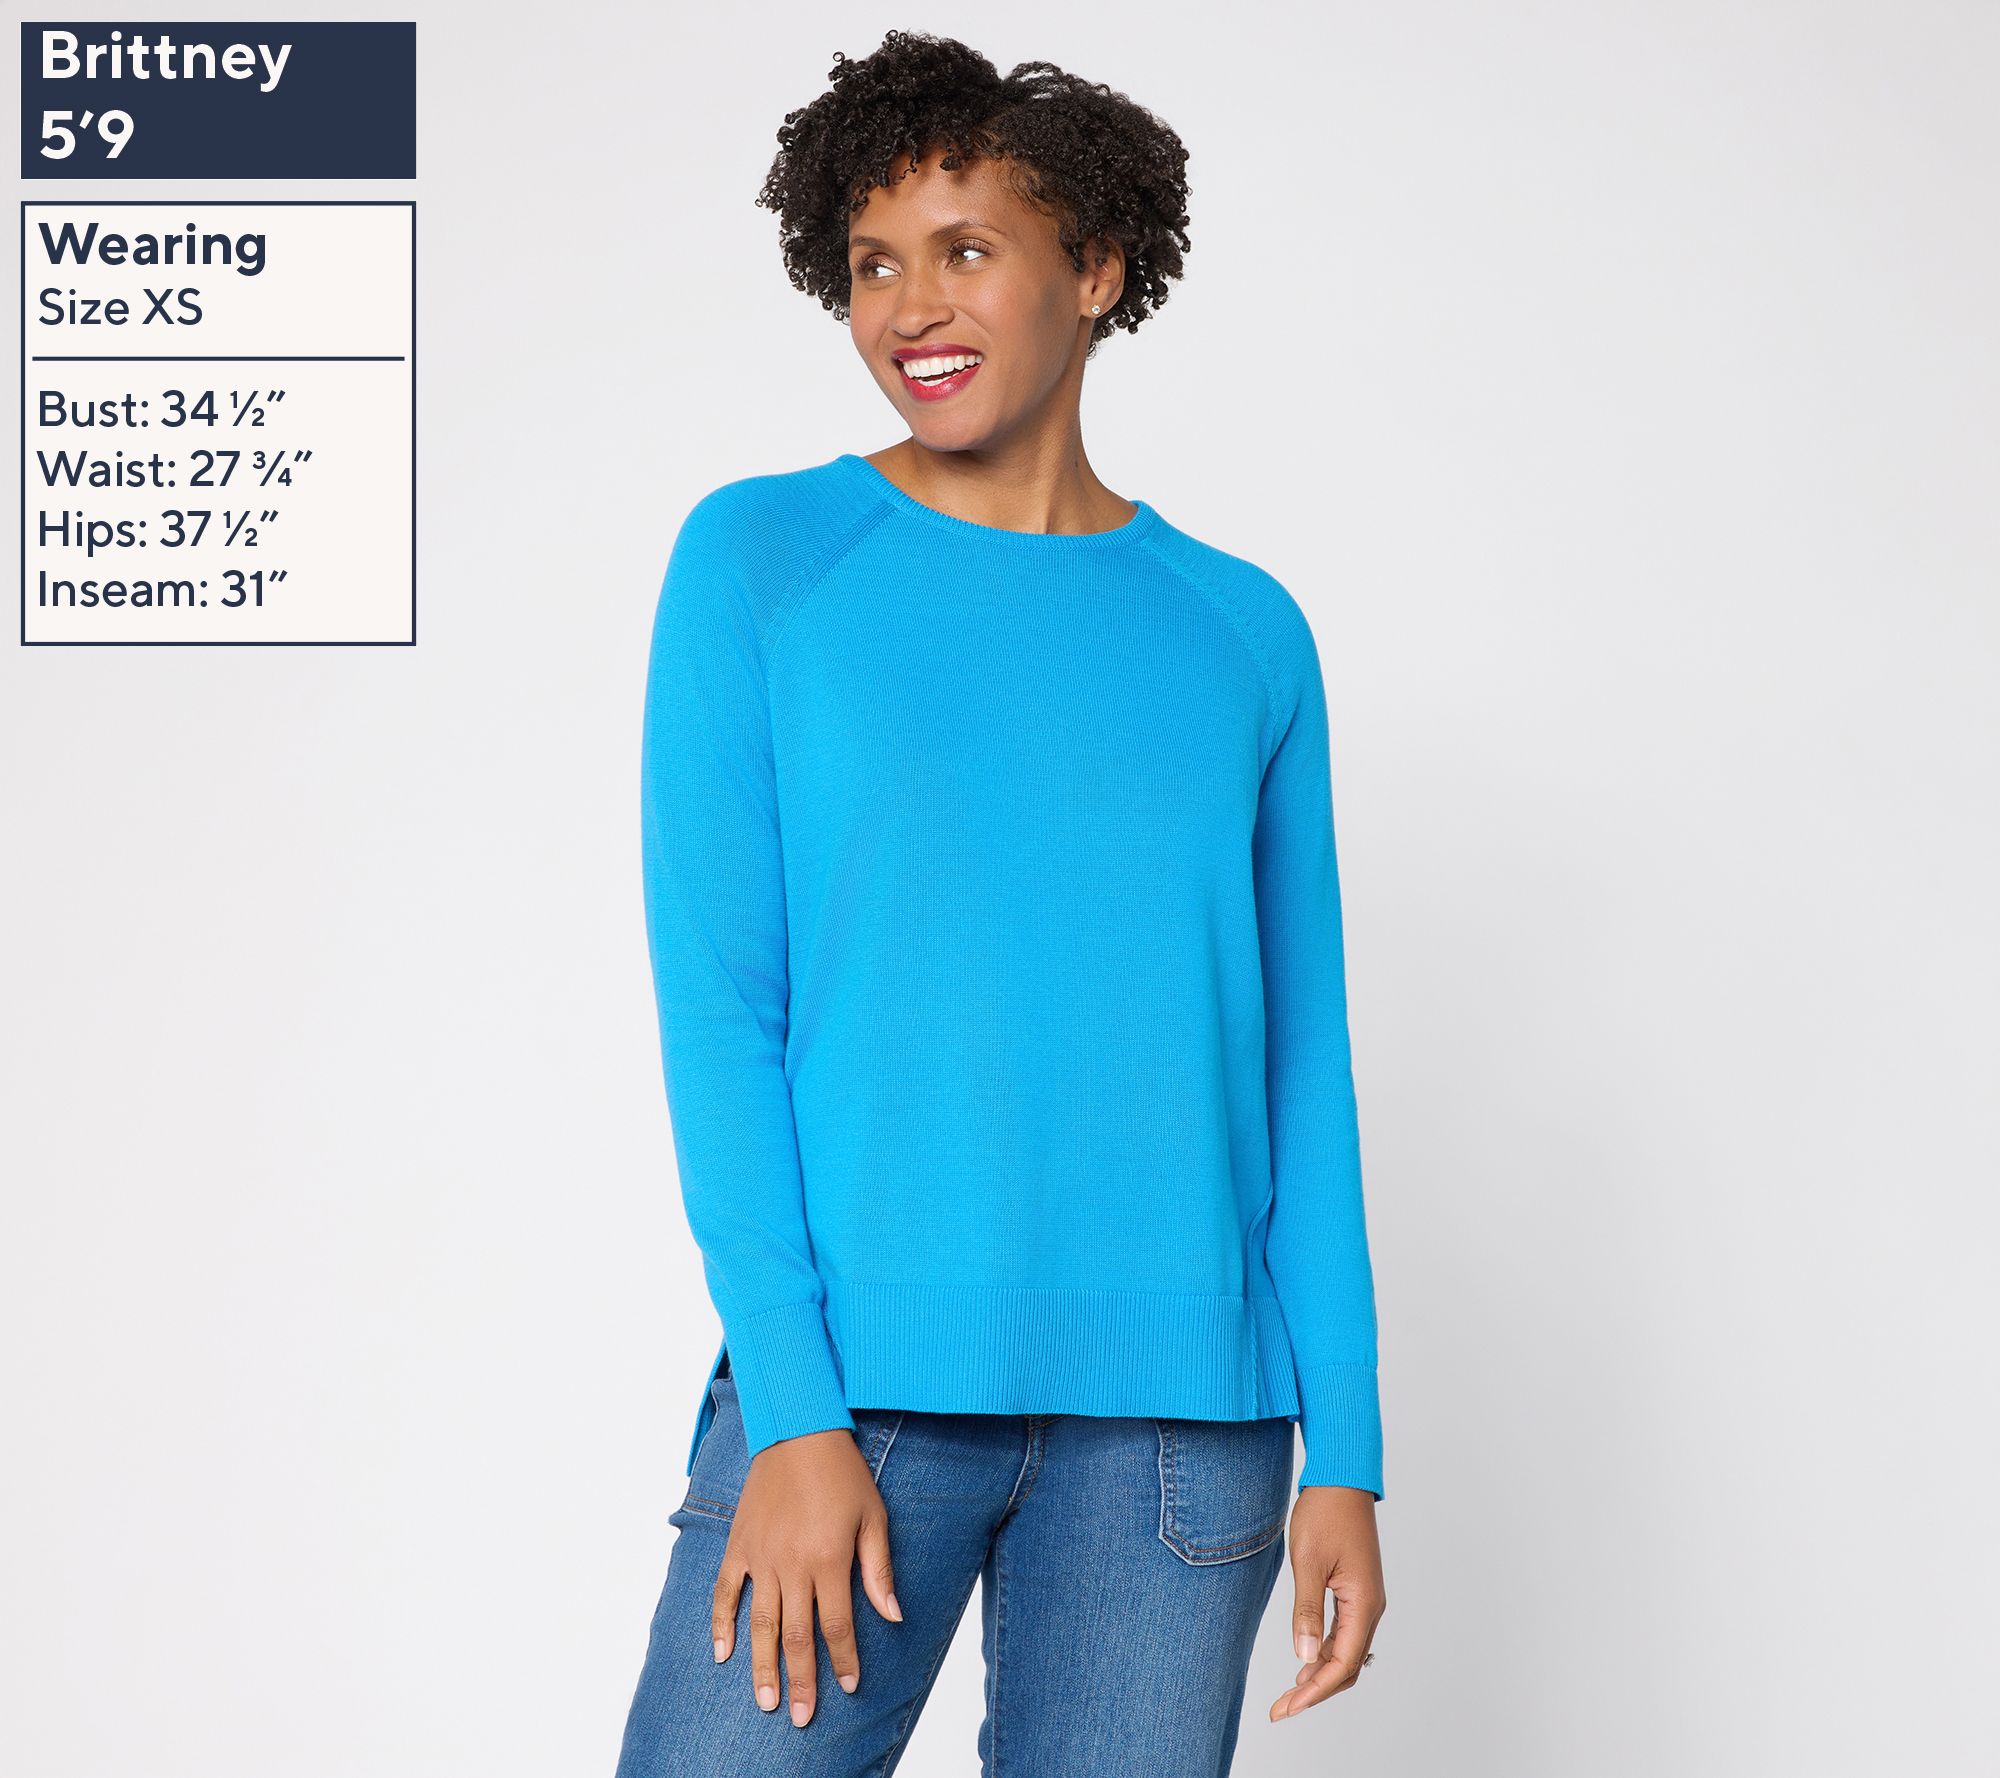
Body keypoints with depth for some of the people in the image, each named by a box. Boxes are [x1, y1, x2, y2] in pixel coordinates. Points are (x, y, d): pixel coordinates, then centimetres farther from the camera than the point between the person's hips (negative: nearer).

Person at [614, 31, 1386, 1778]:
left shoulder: (1246, 637, 9)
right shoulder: (757, 560, 3)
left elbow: (1301, 1069, 10)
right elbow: (715, 1003, -2)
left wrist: (1346, 1456, 5)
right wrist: (791, 1411, -10)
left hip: (1174, 1423, 2)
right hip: (856, 1382, -2)